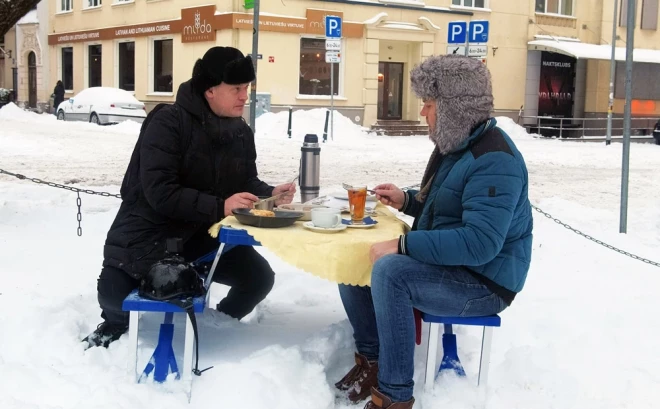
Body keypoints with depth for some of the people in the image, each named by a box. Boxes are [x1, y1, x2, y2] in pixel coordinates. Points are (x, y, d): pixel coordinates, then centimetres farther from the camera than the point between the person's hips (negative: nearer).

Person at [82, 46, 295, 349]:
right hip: (151, 234, -5)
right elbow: (159, 191, -29)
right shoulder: (169, 123, -21)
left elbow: (246, 183, 9)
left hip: (203, 234, 5)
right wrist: (219, 207, -34)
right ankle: (116, 324, 17)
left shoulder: (241, 132, 1)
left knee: (259, 277, -11)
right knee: (113, 294, -23)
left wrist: (270, 195, -14)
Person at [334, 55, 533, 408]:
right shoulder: (455, 144, 8)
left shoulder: (493, 161, -24)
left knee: (389, 271, -32)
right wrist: (407, 200, 4)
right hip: (447, 265, 10)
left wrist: (402, 246, -31)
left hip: (483, 282, -10)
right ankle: (370, 359, 20)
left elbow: (480, 242, -34)